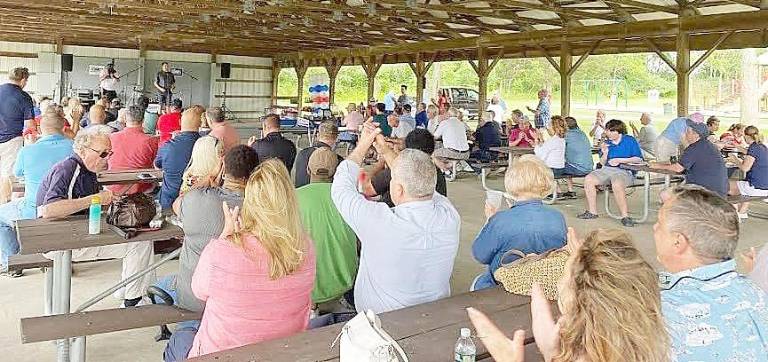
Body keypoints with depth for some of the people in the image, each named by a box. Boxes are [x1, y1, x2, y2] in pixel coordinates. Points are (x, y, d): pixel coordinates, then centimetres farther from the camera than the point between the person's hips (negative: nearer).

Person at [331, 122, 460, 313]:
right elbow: (420, 182, 1)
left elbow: (341, 189, -13)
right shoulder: (450, 216, -21)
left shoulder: (379, 222, -33)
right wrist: (386, 151, 4)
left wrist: (362, 147, -3)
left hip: (379, 320, -4)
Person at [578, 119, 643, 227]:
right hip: (607, 169, 6)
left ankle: (625, 216, -27)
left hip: (625, 171, -6)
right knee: (588, 179, -15)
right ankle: (592, 212, -7)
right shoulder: (606, 143, 14)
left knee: (616, 184, -38)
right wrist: (604, 153, -5)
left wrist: (620, 160, -11)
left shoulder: (630, 140, 1)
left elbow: (639, 159, -4)